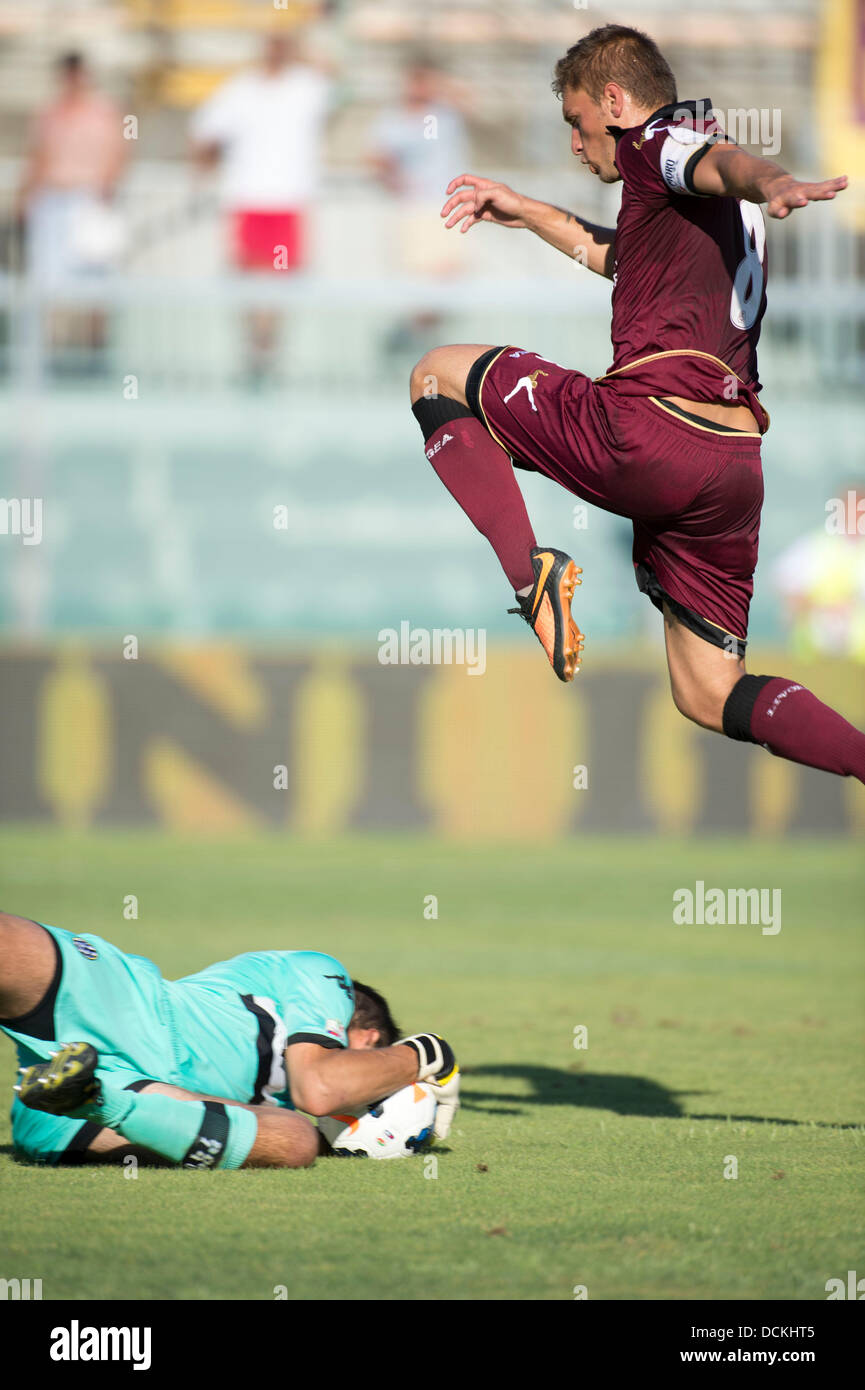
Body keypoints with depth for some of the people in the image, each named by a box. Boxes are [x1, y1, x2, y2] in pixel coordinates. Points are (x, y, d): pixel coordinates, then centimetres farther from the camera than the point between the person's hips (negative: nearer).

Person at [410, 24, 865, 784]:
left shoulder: (657, 139, 5)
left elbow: (725, 163, -20)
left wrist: (770, 181, -43)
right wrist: (526, 213, 57)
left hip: (644, 431, -8)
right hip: (736, 465, 8)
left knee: (438, 375, 12)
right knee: (710, 695, 14)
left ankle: (530, 572, -11)